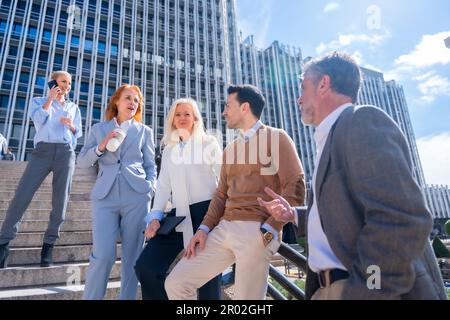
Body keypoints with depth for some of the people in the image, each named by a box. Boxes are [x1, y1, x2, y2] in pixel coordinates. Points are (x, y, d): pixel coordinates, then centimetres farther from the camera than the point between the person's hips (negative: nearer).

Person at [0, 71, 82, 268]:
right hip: (42, 150, -1)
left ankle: (49, 244, 7)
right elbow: (39, 120, -3)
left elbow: (78, 133, 19)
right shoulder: (39, 102, 17)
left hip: (65, 152, 2)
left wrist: (71, 125, -1)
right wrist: (50, 99, 1)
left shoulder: (73, 108, 23)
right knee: (22, 195, -10)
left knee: (60, 200, -3)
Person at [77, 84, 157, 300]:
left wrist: (150, 188, -5)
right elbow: (81, 162, 11)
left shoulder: (144, 131, 14)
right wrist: (101, 147, -6)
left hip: (137, 196, 0)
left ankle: (127, 297, 19)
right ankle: (90, 297, 12)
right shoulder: (99, 128, 15)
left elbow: (150, 166, 11)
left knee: (132, 256, 4)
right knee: (103, 255, -7)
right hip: (105, 196, 0)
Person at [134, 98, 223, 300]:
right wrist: (155, 216, -1)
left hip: (207, 213, -4)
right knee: (146, 266, -3)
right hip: (180, 216, 4)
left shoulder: (209, 143, 4)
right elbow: (163, 185, 12)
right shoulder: (169, 149, 18)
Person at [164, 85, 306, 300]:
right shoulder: (230, 149, 21)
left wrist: (269, 229, -14)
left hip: (256, 230, -6)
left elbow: (295, 187, -8)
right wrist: (205, 228, 5)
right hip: (224, 228, 7)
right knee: (176, 283, 3)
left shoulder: (276, 137, 0)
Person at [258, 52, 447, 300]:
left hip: (361, 288, -8)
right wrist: (294, 215, 12)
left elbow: (402, 221, -25)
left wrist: (361, 291, -22)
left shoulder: (364, 121, -13)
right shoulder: (333, 137, 15)